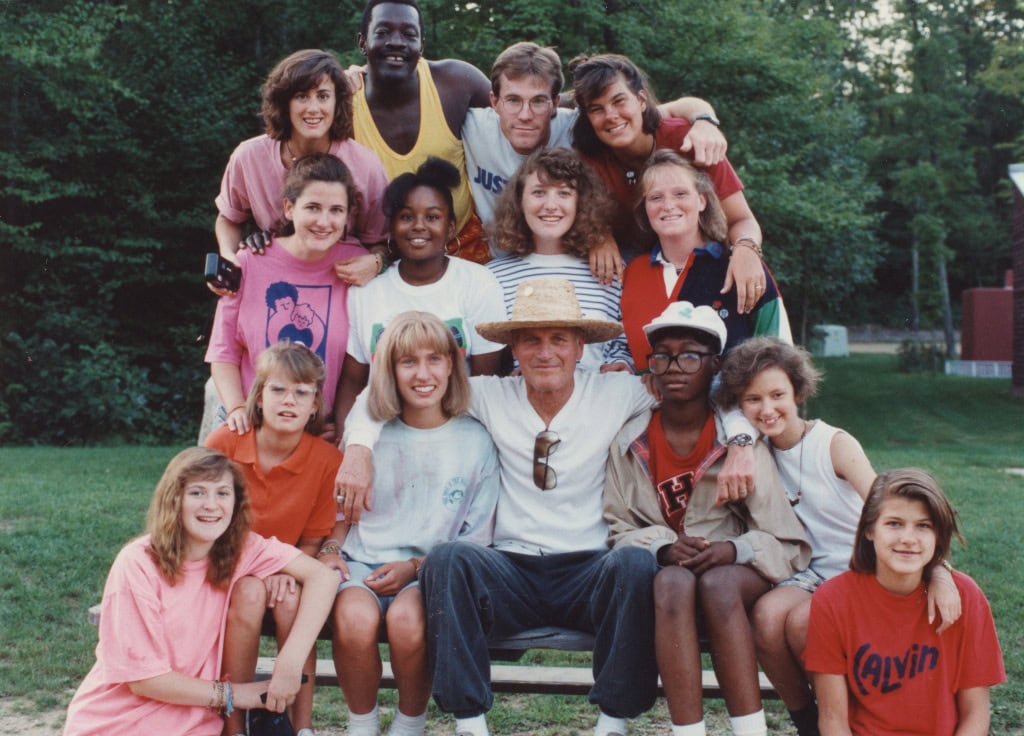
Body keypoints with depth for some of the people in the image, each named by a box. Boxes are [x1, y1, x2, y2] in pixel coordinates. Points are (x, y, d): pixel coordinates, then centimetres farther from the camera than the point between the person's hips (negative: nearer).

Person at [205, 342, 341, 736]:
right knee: (250, 595, -31)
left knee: (292, 600, -30)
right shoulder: (225, 442, -14)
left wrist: (288, 570, -24)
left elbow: (311, 541, -2)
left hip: (284, 569, 1)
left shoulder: (327, 460, -13)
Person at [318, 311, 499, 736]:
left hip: (432, 570, -1)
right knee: (355, 617, -32)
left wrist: (415, 566, -9)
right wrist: (330, 550, -1)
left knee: (407, 618, -35)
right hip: (363, 562, 1)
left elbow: (476, 539, 4)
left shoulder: (475, 441, 3)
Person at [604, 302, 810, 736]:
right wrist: (665, 549, -17)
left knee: (717, 584, -35)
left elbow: (787, 543, -3)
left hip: (733, 575, -1)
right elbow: (619, 532, 3)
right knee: (673, 582, -34)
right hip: (661, 571, 1)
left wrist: (731, 551, -22)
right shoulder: (630, 444, 6)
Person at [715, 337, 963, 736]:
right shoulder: (758, 452, 4)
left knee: (802, 621, -32)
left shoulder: (836, 444, -11)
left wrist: (938, 572, -36)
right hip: (807, 575, 3)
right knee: (766, 615, -29)